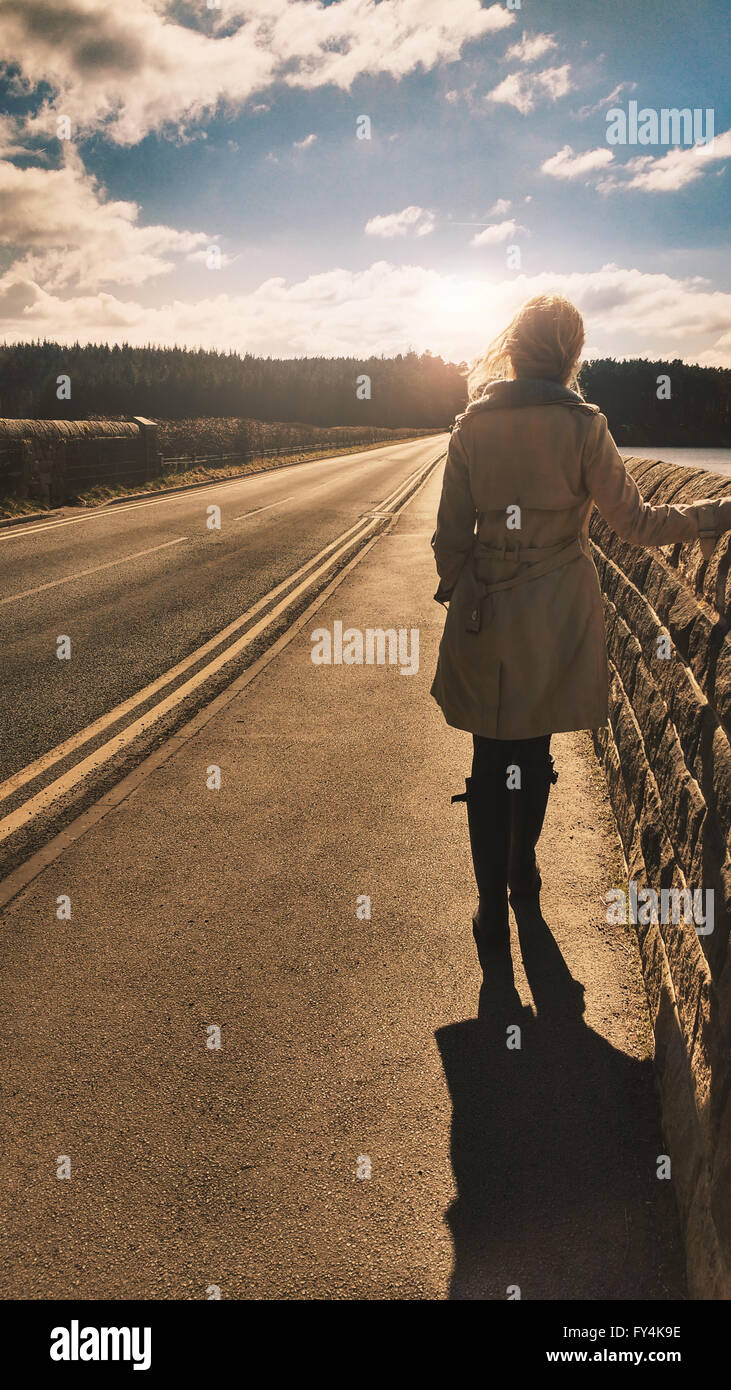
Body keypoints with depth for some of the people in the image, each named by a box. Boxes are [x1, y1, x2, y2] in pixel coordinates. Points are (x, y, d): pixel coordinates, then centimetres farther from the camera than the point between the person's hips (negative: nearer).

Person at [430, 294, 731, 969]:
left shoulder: (471, 427, -3)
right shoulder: (582, 424, -9)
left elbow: (451, 536, 0)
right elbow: (634, 520, -6)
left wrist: (456, 593, 16)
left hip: (485, 617, 1)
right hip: (558, 620, 0)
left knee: (492, 763, 7)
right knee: (535, 749, 19)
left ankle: (493, 913, 9)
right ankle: (523, 873, 38)